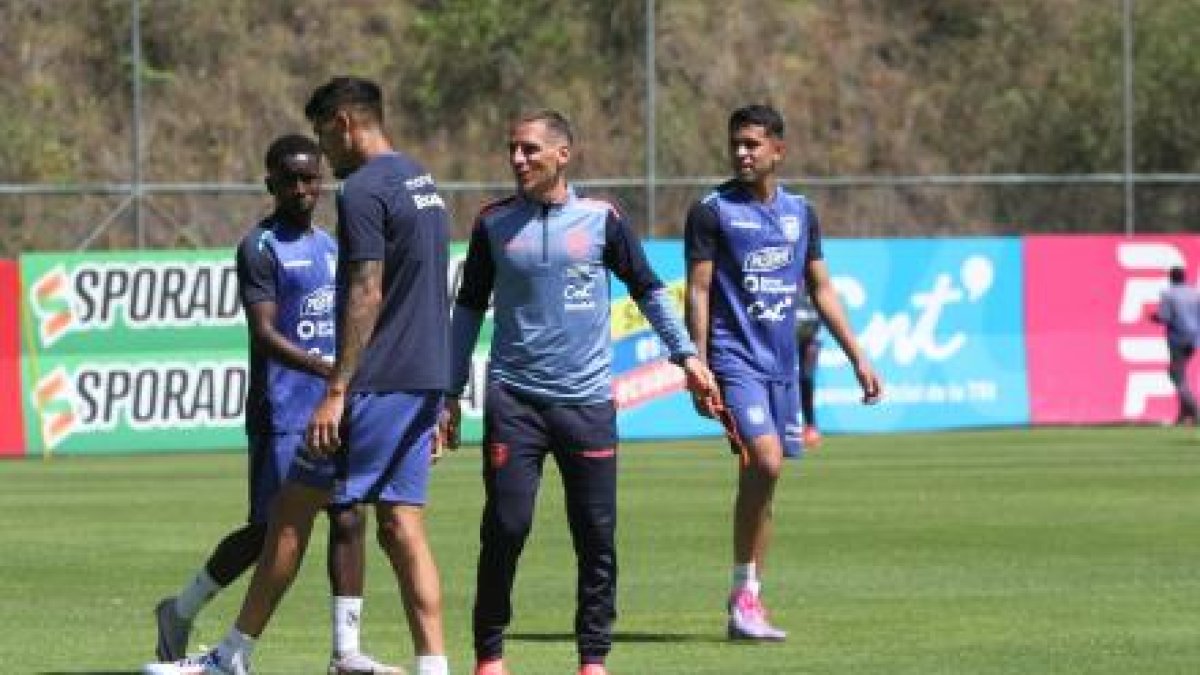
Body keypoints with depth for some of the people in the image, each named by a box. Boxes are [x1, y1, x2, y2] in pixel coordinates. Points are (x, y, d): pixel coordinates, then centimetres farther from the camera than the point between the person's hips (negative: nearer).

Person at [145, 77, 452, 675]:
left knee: (292, 509, -1)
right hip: (424, 380, 9)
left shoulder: (363, 192, -12)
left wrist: (335, 392, -21)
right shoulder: (423, 184, 17)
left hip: (375, 382, -9)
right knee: (400, 524, 6)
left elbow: (366, 295, -19)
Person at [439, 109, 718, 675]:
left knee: (597, 537, 0)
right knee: (505, 529, -8)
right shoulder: (494, 223, 4)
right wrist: (452, 393, 10)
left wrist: (686, 355, 9)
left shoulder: (601, 219, 3)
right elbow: (470, 306, 12)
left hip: (587, 400, 0)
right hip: (513, 399, 0)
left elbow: (647, 289, 14)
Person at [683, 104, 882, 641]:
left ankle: (748, 604, 11)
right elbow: (697, 292, -4)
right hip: (734, 359, -5)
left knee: (761, 477, 5)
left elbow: (820, 290, 19)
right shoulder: (712, 210, -2)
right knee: (765, 461, -21)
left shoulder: (800, 213, 12)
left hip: (781, 364, 5)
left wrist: (858, 358, 15)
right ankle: (744, 593, -11)